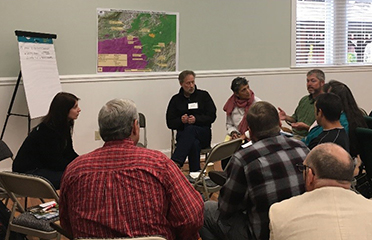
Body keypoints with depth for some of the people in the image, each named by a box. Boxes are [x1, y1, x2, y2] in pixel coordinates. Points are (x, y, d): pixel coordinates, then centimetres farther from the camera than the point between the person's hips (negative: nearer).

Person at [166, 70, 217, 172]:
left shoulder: (204, 95, 11)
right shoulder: (176, 99, 13)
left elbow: (212, 116, 3)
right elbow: (170, 123, 9)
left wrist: (196, 119, -15)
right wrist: (181, 120, -14)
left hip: (203, 134, -1)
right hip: (183, 134, 1)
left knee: (190, 129, -38)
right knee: (194, 144, -37)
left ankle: (175, 162, -51)